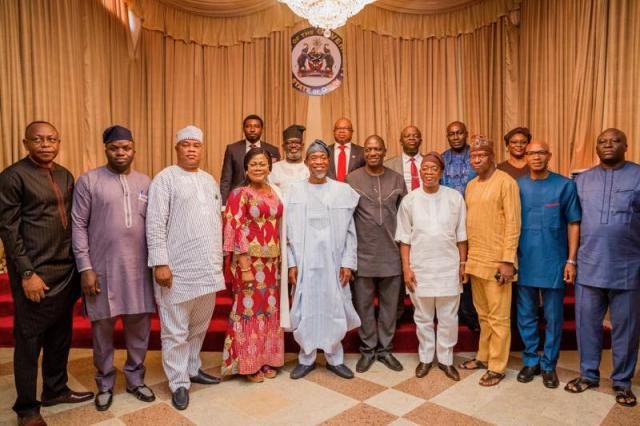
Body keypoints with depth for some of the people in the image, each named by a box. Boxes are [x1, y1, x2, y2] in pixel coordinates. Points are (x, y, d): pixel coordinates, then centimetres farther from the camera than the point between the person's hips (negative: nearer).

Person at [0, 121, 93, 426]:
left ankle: (55, 390, 33)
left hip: (66, 270, 6)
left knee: (60, 335, 16)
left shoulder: (65, 176, 10)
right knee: (29, 341, 7)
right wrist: (27, 273, -15)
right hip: (35, 273, -6)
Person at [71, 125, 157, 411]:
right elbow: (78, 226, -4)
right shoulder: (88, 181, -3)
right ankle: (105, 384, 29)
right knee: (103, 329, 10)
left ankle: (135, 379, 30)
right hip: (102, 269, -2)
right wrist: (85, 268, -9)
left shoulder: (145, 183, 7)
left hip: (139, 269, 3)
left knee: (140, 327, 11)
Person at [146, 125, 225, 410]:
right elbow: (155, 224, -11)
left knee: (199, 326, 17)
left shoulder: (210, 181, 14)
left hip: (208, 268, 6)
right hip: (178, 269, -6)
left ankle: (192, 369, 35)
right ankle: (179, 383, 19)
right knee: (175, 331, 5)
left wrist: (218, 258, 15)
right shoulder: (165, 179, -5)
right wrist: (160, 263, -16)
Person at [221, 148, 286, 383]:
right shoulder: (239, 194, -7)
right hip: (250, 260, -6)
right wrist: (245, 267, -17)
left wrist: (280, 260, 9)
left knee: (270, 309, 12)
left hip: (272, 261, 6)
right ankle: (248, 364, 17)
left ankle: (266, 359, 27)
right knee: (249, 309, 2)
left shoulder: (274, 192, 10)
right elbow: (236, 231, -12)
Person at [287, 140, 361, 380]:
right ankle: (306, 359, 25)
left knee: (334, 311, 8)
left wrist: (348, 262, -3)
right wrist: (291, 263, -4)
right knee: (305, 311, 8)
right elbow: (289, 231, 1)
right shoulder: (295, 191, 1)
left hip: (333, 262, 0)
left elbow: (350, 231, 2)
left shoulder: (343, 191, 1)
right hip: (304, 262, 0)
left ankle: (334, 358, 26)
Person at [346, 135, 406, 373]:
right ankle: (368, 349, 24)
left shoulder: (397, 179, 5)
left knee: (389, 304, 10)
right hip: (363, 253, -2)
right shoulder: (352, 179, -1)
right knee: (364, 304, 8)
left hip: (391, 253, 2)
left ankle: (385, 349, 26)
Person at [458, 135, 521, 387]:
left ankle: (497, 367, 14)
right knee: (483, 314, 17)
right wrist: (466, 255, 12)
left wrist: (508, 261, -17)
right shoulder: (471, 185, 12)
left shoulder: (506, 182, -9)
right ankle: (483, 357, 30)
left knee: (498, 317, 3)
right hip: (475, 260, 7)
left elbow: (513, 223, -13)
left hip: (496, 261, -7)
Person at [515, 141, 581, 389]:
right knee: (525, 316, 11)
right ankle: (530, 361, 27)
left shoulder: (565, 185, -3)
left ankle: (549, 365, 25)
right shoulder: (517, 186, 2)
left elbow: (573, 224, -1)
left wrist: (571, 260, -7)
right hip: (524, 262, 2)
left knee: (553, 317, 9)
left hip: (554, 263, -2)